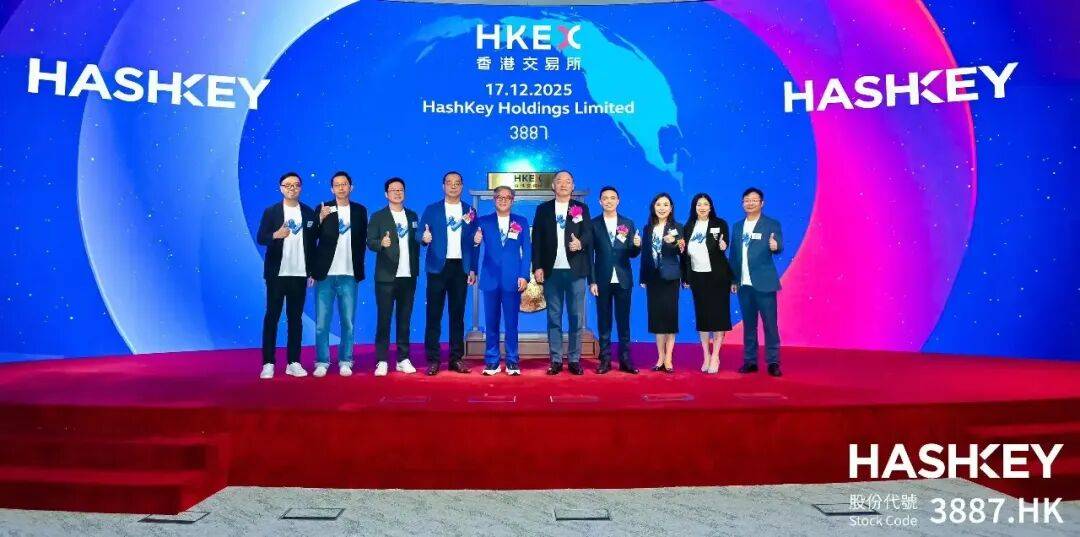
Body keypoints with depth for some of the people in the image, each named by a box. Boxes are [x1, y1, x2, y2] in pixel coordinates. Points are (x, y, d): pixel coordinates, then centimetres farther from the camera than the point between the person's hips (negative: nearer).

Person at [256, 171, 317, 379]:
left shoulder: (309, 213, 7)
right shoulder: (270, 212, 2)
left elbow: (312, 243, 8)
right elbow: (260, 238, -4)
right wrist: (276, 235, -25)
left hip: (300, 274, 2)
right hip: (276, 273, -2)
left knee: (296, 318, 6)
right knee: (272, 316, 2)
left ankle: (293, 363, 11)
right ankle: (268, 363, 6)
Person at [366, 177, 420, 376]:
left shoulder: (412, 216, 13)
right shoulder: (378, 217, 3)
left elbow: (415, 242, 14)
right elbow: (370, 242, -6)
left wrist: (416, 268, 6)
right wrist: (381, 243, -27)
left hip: (408, 276, 3)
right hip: (386, 276, -3)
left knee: (404, 319, 8)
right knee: (384, 319, -1)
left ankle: (403, 359, 15)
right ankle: (381, 361, 5)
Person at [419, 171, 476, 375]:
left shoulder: (470, 211, 10)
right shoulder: (431, 210, 7)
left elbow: (474, 242, 9)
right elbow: (420, 235, 3)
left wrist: (472, 269, 1)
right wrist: (424, 238, -21)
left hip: (460, 267, 1)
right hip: (438, 267, -1)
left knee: (458, 314, 6)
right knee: (434, 314, -1)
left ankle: (456, 359, 12)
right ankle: (433, 359, 3)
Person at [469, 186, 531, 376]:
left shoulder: (521, 222, 7)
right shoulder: (483, 222, 7)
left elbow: (526, 251, 4)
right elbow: (475, 247, 3)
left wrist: (524, 276, -4)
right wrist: (475, 242, -20)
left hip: (513, 279, -1)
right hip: (490, 278, 1)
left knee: (511, 323, 4)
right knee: (491, 322, 5)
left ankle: (512, 361, 13)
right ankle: (491, 361, 14)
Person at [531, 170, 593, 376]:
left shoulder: (582, 208, 9)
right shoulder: (543, 209, 9)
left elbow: (588, 233, -2)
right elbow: (536, 239, 5)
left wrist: (581, 243, -25)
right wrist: (537, 267, -3)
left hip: (575, 271, 0)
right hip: (551, 271, 0)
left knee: (577, 318, 2)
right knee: (554, 318, 5)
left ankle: (574, 360, 10)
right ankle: (556, 360, 11)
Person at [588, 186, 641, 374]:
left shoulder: (628, 223, 7)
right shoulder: (593, 224, 2)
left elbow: (632, 254, 6)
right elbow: (589, 255, 0)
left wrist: (637, 245, -17)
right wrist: (592, 281, -4)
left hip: (623, 280, 1)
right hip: (602, 280, -1)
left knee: (624, 320, 5)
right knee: (604, 321, 5)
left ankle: (625, 360, 11)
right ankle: (605, 360, 11)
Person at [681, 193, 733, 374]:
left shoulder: (720, 224, 0)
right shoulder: (688, 228, 8)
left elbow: (723, 247, -10)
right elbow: (684, 254, 9)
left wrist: (722, 246, -33)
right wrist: (685, 278, 5)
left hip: (717, 277, -3)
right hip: (697, 277, 3)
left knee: (718, 315, -1)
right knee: (701, 316, 7)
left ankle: (715, 357, 7)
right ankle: (706, 356, 17)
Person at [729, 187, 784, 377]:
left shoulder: (772, 224, -1)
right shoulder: (738, 226, 13)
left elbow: (779, 247, -14)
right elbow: (733, 254, 14)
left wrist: (775, 246, -37)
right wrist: (733, 280, 11)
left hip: (764, 283, -4)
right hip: (744, 284, 4)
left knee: (770, 323, -1)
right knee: (748, 324, 10)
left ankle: (773, 362, 6)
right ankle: (750, 361, 17)